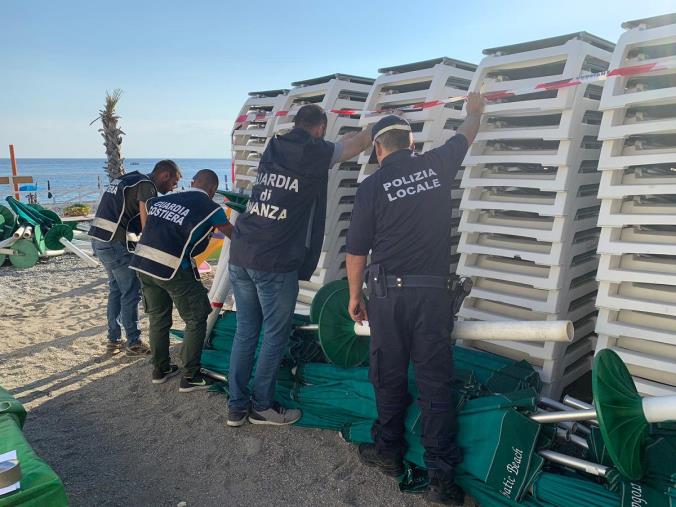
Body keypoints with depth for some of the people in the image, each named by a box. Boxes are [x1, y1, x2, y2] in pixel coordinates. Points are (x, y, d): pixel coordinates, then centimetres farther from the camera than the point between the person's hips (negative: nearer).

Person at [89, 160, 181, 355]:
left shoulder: (126, 179, 18)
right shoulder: (146, 186, -11)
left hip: (98, 239, 10)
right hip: (116, 244, -10)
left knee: (116, 289, 19)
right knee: (131, 293, 2)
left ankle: (113, 340, 27)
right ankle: (134, 343, 12)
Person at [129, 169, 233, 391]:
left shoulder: (162, 200, 14)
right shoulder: (210, 208, -2)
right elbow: (234, 236, 11)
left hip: (142, 263, 7)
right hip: (173, 271, -7)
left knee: (158, 317, 23)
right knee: (196, 320, 10)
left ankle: (160, 370, 36)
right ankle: (190, 377, 16)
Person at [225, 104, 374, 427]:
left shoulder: (273, 148, 14)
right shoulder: (315, 153, -3)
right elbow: (358, 142, 13)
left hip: (240, 256, 7)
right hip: (275, 264, -7)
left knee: (245, 332, 15)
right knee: (275, 336, 9)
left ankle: (237, 407, 24)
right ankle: (262, 406, 22)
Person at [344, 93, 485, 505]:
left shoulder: (372, 186, -2)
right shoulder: (436, 165, 3)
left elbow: (357, 251, 0)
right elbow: (466, 136, 25)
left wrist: (355, 296, 12)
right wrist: (475, 111, 46)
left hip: (387, 292, -1)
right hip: (433, 292, 1)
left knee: (390, 376, 13)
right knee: (436, 381, 5)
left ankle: (388, 452, 29)